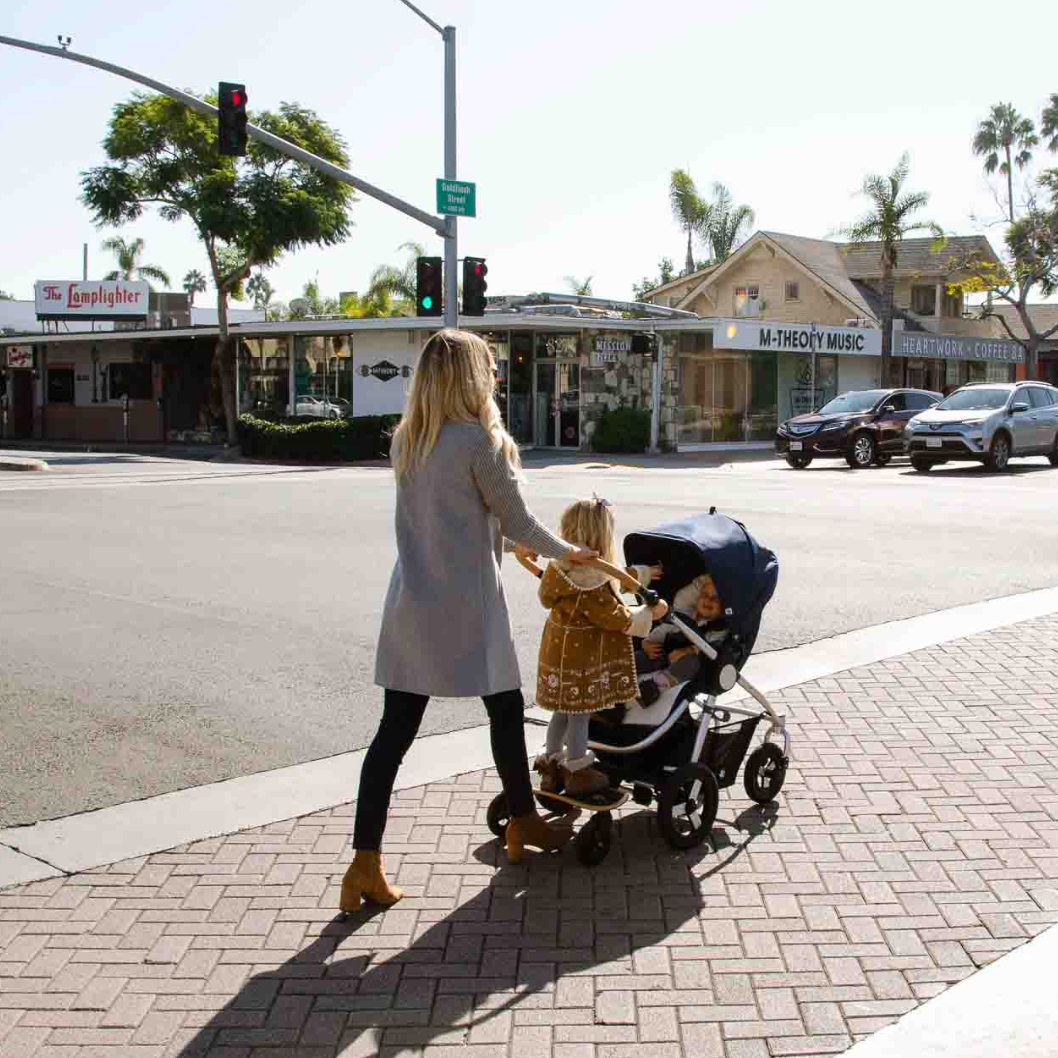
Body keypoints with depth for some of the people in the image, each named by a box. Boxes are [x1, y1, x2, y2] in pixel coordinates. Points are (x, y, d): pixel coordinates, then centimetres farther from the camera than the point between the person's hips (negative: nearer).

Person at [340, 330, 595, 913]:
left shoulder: (405, 441, 8)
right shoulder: (478, 441, -13)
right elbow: (515, 519, -5)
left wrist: (511, 544, 30)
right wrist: (567, 552, 13)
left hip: (409, 604, 6)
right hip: (465, 606, -6)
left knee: (395, 729, 4)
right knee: (506, 707, 15)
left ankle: (365, 864, 2)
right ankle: (523, 823, 33)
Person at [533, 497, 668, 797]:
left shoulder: (563, 566, 1)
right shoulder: (590, 582, -27)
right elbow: (616, 617, -19)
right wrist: (650, 613, -7)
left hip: (561, 648, 9)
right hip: (581, 656, -9)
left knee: (563, 712, 21)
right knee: (580, 714, 6)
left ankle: (551, 767, 31)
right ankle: (578, 773, 20)